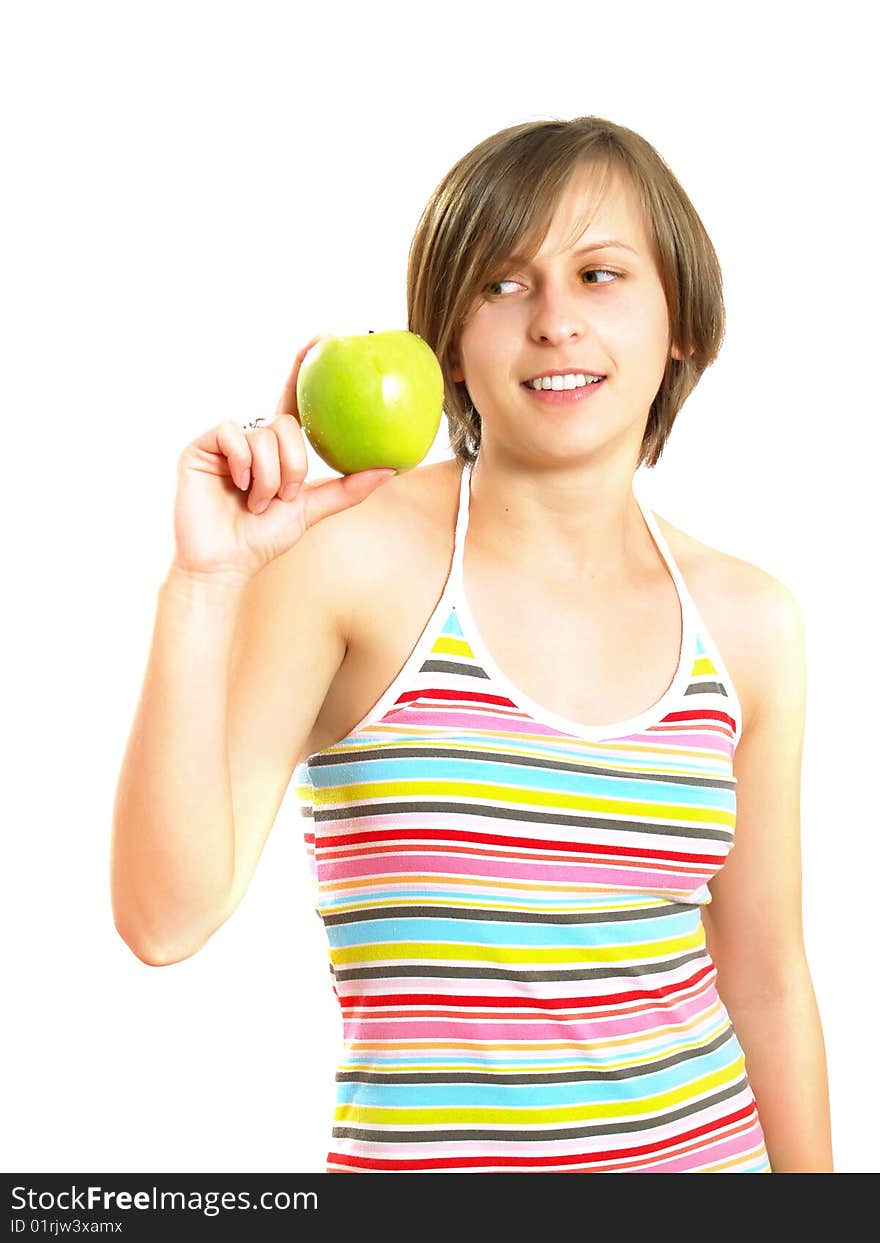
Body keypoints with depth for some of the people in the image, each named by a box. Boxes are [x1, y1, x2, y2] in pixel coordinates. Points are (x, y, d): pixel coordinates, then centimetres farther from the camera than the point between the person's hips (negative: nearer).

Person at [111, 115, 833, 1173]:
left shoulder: (750, 623, -1)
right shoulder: (348, 551, -12)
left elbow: (766, 982, 6)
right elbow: (166, 920, -18)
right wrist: (206, 580, -26)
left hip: (704, 1146, 4)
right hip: (423, 1153, -3)